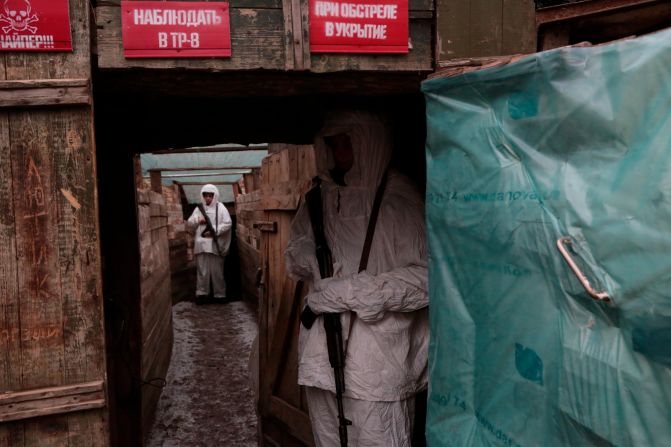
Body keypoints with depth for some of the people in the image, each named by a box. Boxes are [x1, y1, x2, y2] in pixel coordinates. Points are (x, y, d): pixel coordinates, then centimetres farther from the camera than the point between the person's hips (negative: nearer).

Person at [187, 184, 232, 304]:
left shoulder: (220, 208, 1)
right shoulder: (198, 209, 13)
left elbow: (228, 223, -7)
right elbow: (189, 223, 13)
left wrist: (214, 231, -14)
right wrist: (197, 220, -8)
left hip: (215, 244, -3)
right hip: (201, 244, 3)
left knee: (217, 271, 2)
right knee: (202, 270, 5)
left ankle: (219, 294, 10)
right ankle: (201, 293, 11)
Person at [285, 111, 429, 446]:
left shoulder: (397, 202, -11)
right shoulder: (318, 200, 9)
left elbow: (425, 276, -18)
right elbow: (294, 260, 20)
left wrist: (348, 292, -16)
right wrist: (304, 255, -5)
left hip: (377, 366, -6)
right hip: (322, 358, 6)